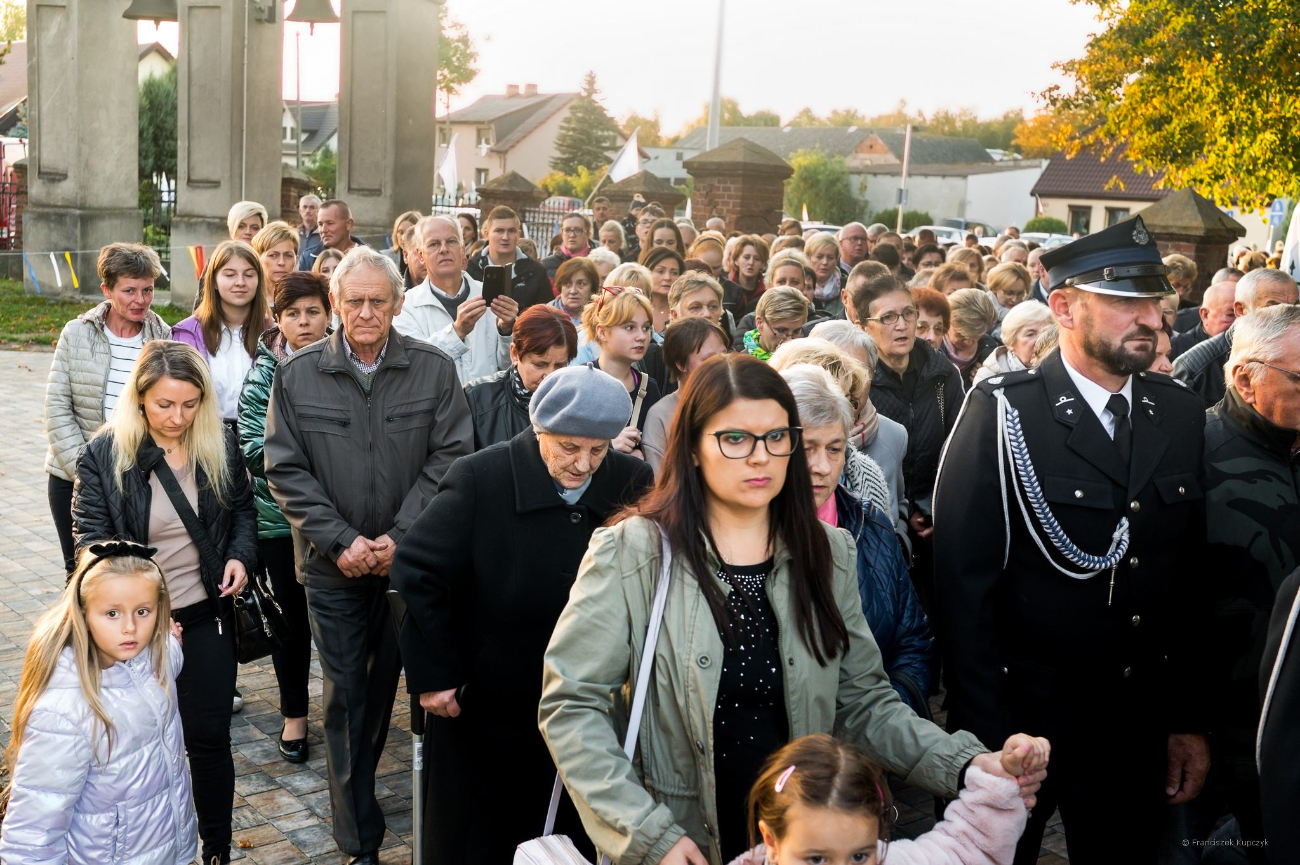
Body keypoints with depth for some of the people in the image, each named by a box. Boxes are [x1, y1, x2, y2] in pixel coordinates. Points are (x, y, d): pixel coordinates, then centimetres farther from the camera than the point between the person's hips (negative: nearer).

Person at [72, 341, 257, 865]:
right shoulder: (104, 453, -10)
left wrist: (241, 556, -8)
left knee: (208, 737, 7)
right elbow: (90, 536, -9)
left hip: (205, 616, 1)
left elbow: (242, 510, 10)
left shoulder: (221, 446, -4)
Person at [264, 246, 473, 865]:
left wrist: (399, 538, -13)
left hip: (409, 561, 1)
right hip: (333, 564, 0)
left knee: (385, 681, 14)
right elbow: (285, 470, -3)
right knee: (345, 694, 3)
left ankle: (360, 783, 40)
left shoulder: (435, 370, -3)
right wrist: (341, 541, -12)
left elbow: (448, 459, -5)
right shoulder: (297, 374, -2)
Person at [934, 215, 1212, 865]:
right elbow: (964, 584, -15)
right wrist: (985, 739, -15)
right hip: (1021, 715, -4)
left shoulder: (1180, 415, 2)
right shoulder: (1003, 413, -14)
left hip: (1141, 728, 5)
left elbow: (1191, 579, 7)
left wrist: (1190, 719, 7)